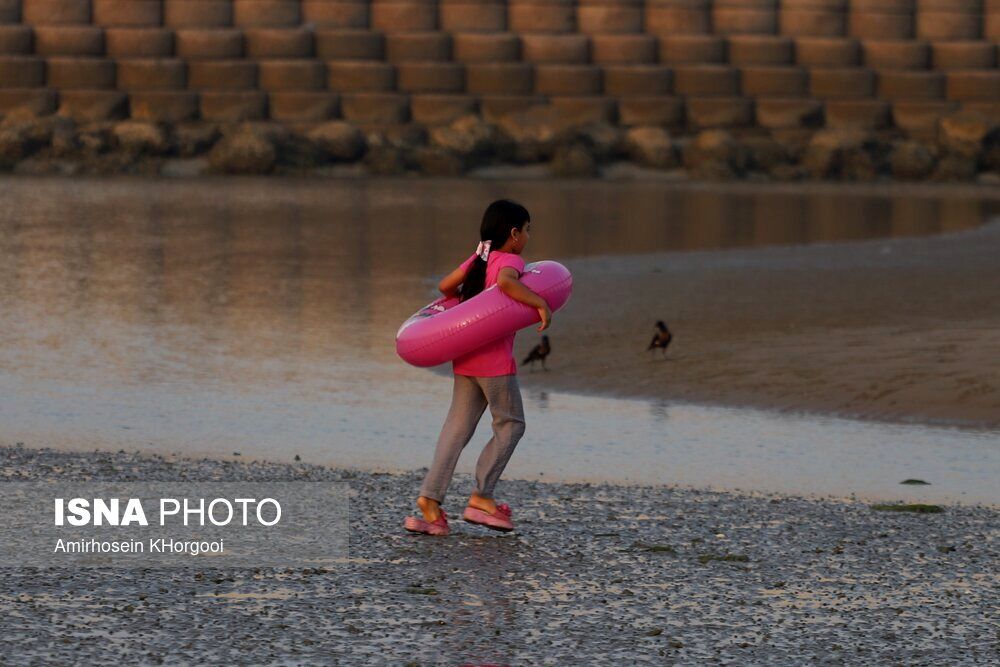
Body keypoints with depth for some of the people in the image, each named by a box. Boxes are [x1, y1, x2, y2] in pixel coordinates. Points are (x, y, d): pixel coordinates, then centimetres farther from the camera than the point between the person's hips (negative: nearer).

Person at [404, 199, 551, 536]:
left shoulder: (478, 259, 12)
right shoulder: (510, 261, -10)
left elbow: (445, 286, 12)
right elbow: (505, 282, -32)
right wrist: (540, 303, -27)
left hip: (466, 357, 7)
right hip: (495, 360, -7)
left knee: (457, 428, 7)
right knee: (511, 424, 6)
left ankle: (430, 498, -1)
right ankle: (481, 497, 3)